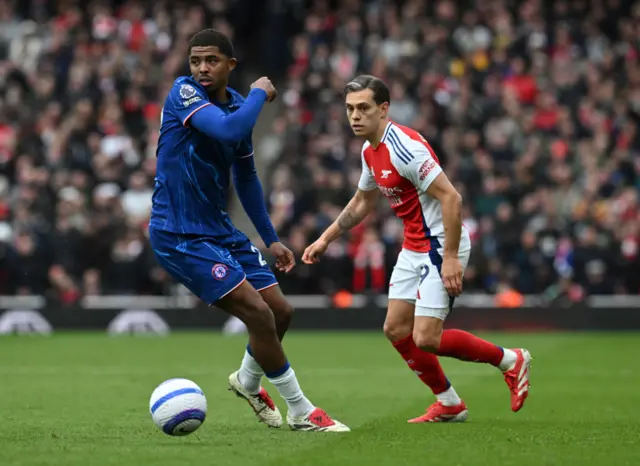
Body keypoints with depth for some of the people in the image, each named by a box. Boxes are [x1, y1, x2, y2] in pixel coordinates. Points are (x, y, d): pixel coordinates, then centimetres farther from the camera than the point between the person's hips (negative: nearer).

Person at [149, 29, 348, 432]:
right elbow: (229, 130, -34)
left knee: (280, 311, 9)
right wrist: (260, 93, -17)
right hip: (179, 234, -8)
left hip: (218, 228, 8)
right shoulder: (183, 93, -15)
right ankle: (302, 413, 0)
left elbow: (246, 176, 20)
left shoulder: (238, 106, 7)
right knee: (259, 314, -14)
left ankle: (248, 381, 39)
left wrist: (271, 239, 22)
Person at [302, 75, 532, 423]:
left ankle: (510, 361, 7)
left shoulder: (403, 147, -23)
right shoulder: (370, 150, 8)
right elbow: (361, 203, 26)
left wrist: (451, 257, -28)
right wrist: (325, 239, 26)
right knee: (395, 329, 7)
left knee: (425, 339, -14)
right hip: (413, 248, 10)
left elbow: (451, 197, -26)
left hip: (441, 247, -10)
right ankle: (448, 404, 20)